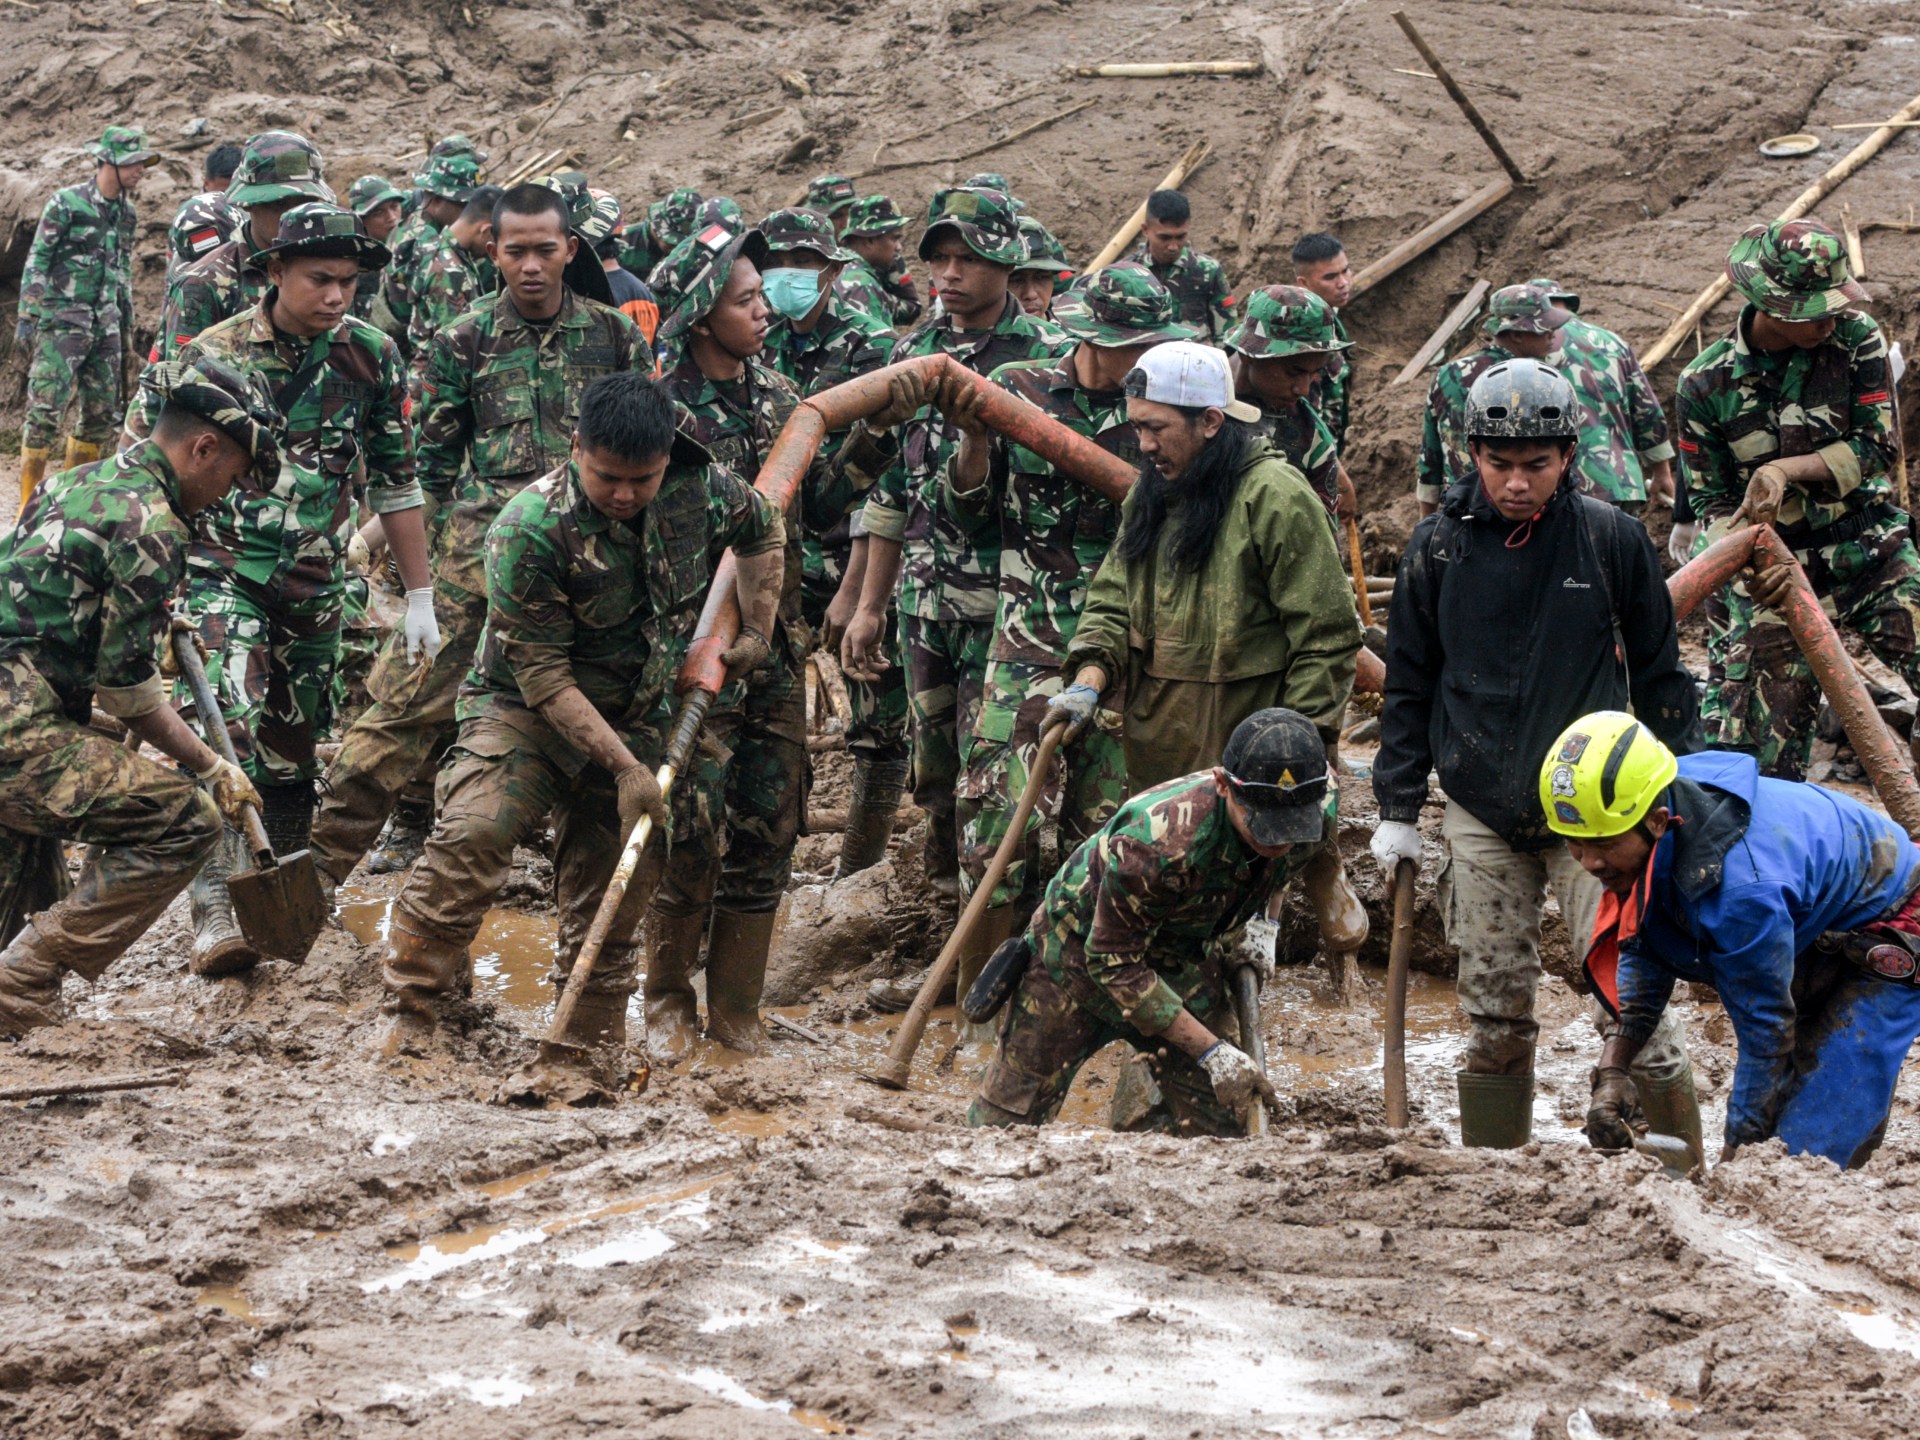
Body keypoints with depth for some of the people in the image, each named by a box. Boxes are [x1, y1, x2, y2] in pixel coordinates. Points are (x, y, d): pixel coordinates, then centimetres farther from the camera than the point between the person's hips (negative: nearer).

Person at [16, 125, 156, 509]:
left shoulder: (125, 212, 12)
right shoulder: (66, 203, -8)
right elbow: (36, 262, -7)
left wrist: (127, 325, 21)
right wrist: (27, 316, -12)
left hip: (106, 326, 7)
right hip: (62, 323, -7)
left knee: (102, 414, 7)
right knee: (45, 410, -10)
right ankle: (29, 502, -7)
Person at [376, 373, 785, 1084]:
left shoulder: (702, 488, -11)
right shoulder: (529, 530, -25)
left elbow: (763, 529, 14)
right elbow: (544, 678, -21)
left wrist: (755, 632, 10)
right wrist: (625, 768, -23)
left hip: (638, 723, 4)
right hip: (524, 711, -4)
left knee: (610, 902, 5)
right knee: (472, 831, -28)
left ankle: (586, 1056, 19)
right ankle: (411, 1013, -20)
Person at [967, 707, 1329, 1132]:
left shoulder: (1319, 807, -24)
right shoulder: (1158, 842, -42)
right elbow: (1114, 963, -28)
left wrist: (1259, 921, -8)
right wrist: (1211, 1052, -30)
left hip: (1185, 959, 4)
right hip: (1082, 951, -4)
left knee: (1217, 1125, -5)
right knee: (1005, 1125, 7)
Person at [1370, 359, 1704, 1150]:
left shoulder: (1612, 537, -3)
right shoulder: (1439, 545, 2)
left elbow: (1659, 672, 6)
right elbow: (1408, 684, 11)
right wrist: (1397, 809, 9)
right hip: (1481, 815, 2)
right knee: (1494, 1009, 7)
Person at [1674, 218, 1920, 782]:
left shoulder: (1855, 339, -7)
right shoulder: (1705, 384, -7)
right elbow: (1710, 497, -1)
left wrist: (1785, 470, -22)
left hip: (1867, 546, 0)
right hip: (1772, 566, 0)